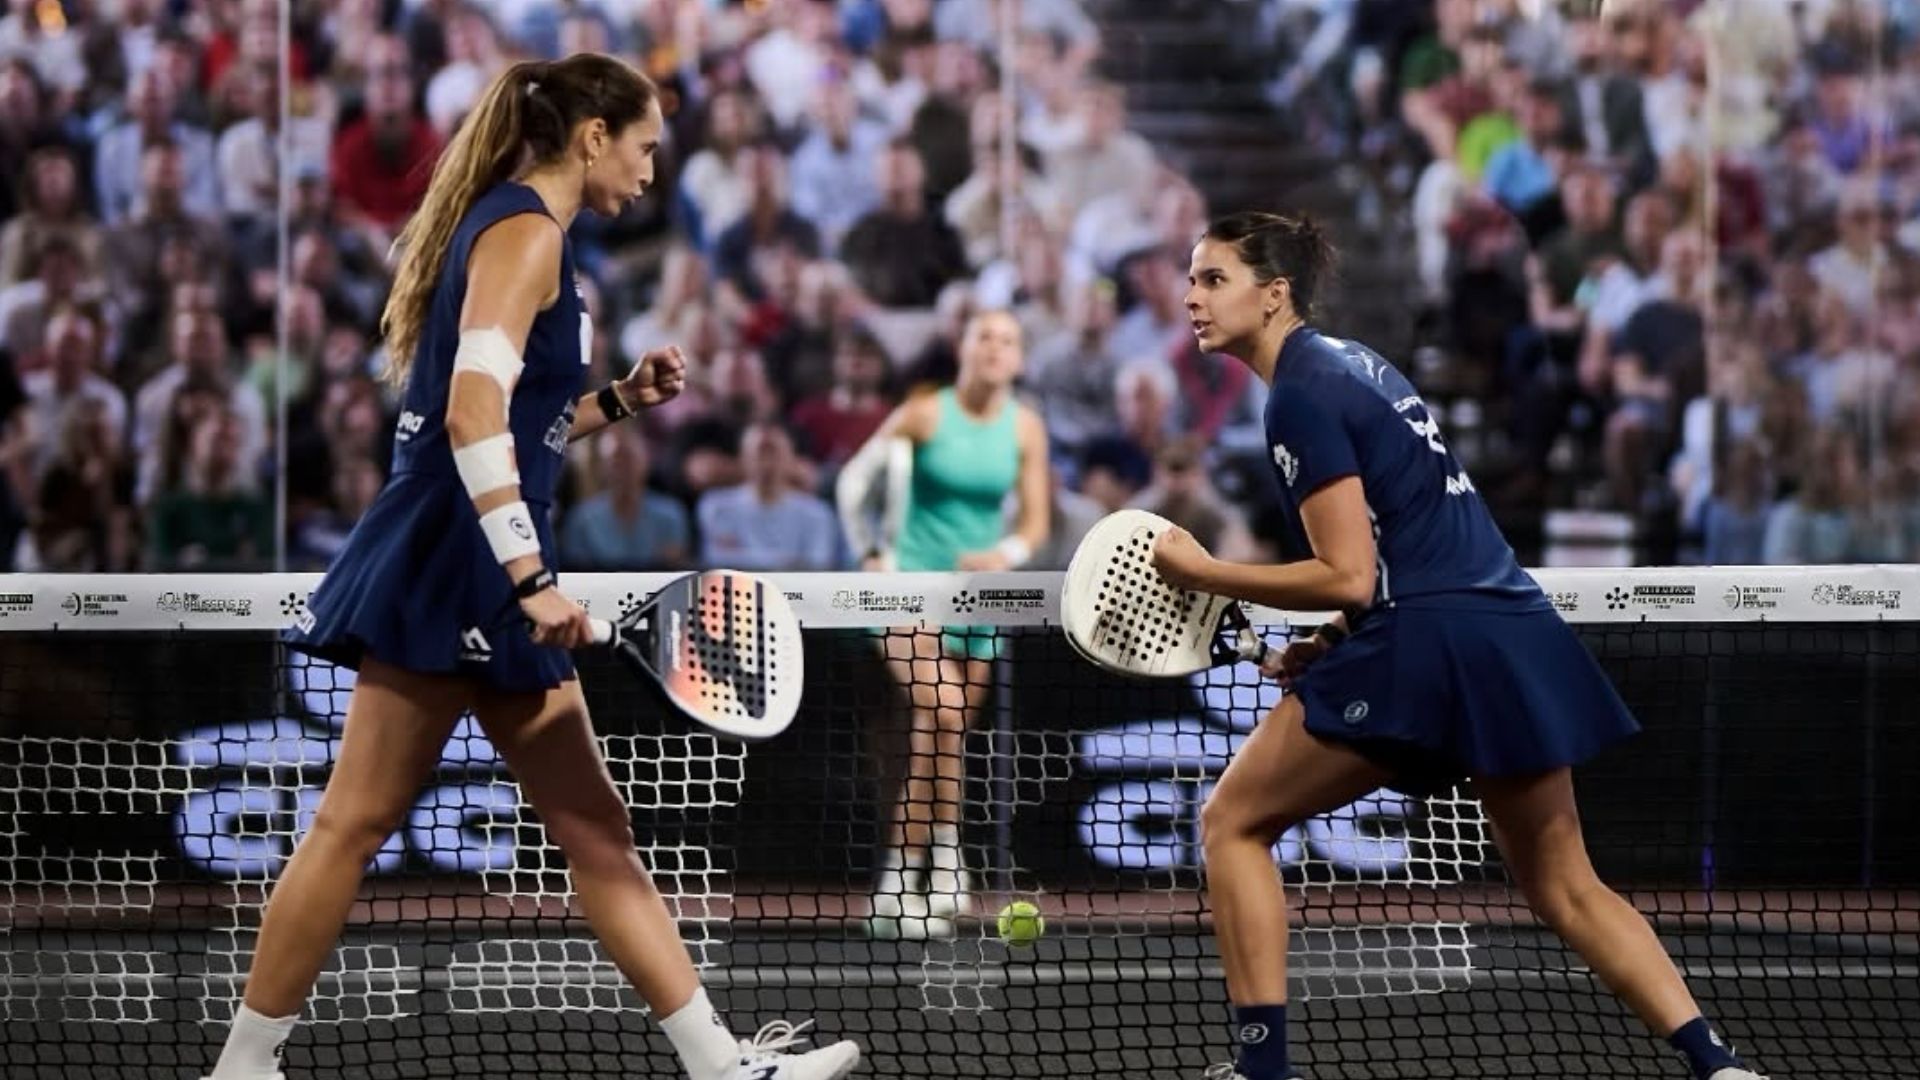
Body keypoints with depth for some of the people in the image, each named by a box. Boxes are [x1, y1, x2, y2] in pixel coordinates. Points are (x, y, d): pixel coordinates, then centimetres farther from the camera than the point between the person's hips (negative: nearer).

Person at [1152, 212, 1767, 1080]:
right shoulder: (1352, 361, 20)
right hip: (1520, 638, 9)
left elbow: (1348, 576, -13)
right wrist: (1326, 646, 19)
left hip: (1427, 647, -9)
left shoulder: (1300, 396, -8)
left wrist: (1201, 572, -6)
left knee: (1233, 823, 5)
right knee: (1566, 888, 15)